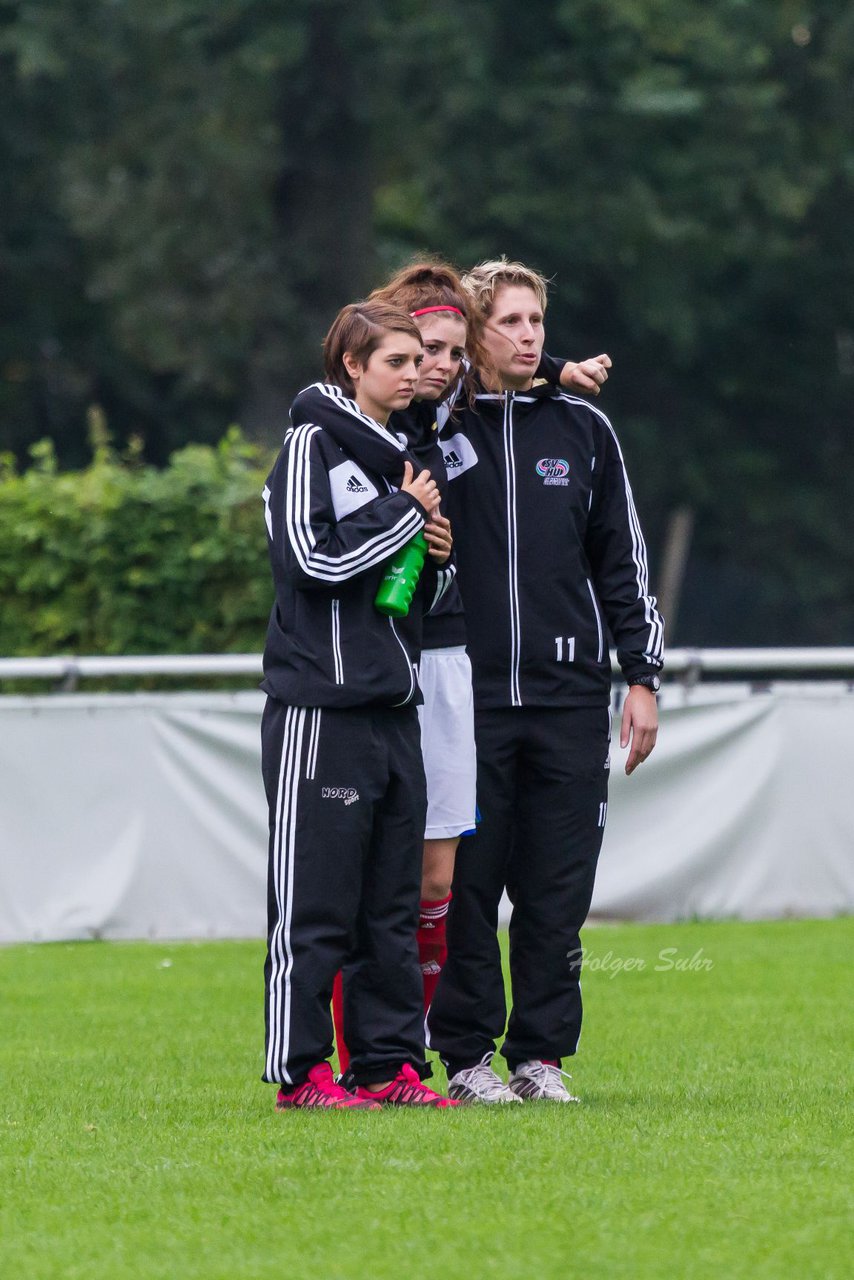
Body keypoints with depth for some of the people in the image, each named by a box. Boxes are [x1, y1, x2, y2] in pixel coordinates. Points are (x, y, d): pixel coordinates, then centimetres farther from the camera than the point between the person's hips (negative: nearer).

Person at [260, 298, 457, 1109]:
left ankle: (389, 1063, 12)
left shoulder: (396, 455, 19)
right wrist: (405, 515, -8)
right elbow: (312, 560, -16)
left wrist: (437, 551, 5)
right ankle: (299, 1072, -2)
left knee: (393, 902, 8)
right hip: (320, 707, -8)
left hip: (392, 705, 8)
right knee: (314, 904, -5)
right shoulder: (312, 446, -4)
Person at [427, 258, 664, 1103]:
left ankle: (542, 1054, 9)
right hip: (469, 699, -2)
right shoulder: (437, 429, 4)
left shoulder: (582, 429, 11)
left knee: (558, 890, 2)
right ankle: (467, 1055, 7)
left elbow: (622, 561, 14)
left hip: (570, 697, 2)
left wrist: (642, 678, 8)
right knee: (464, 886, -1)